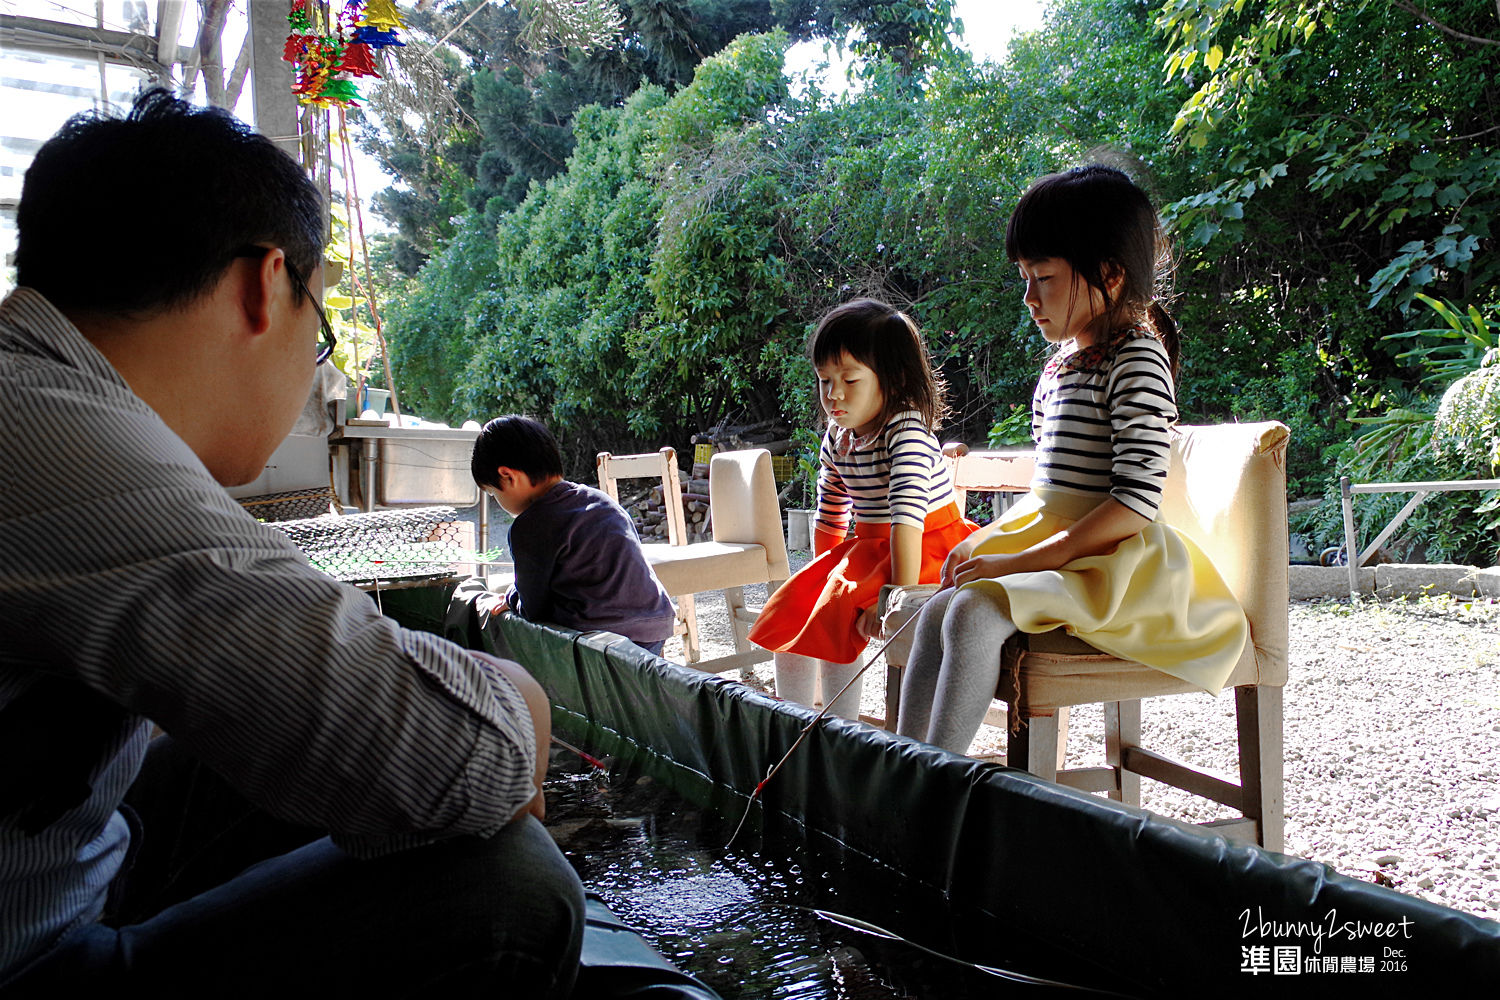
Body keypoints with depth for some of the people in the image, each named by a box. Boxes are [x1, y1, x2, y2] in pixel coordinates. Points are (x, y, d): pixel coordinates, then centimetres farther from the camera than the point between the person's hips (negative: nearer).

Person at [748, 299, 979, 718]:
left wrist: (900, 594, -37)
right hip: (870, 550, 8)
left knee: (837, 613, -23)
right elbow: (829, 519, 13)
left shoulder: (905, 432, -23)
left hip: (927, 552, -8)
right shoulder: (836, 440, 2)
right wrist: (824, 574, 9)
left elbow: (908, 516, -32)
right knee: (792, 606, 2)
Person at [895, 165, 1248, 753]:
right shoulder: (1060, 363, 15)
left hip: (1108, 559, -8)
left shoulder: (1135, 361, -12)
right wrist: (988, 538, 5)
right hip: (1049, 537, 8)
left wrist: (1024, 560, -22)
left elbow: (1137, 501, -20)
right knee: (936, 613, -10)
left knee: (974, 612, -29)